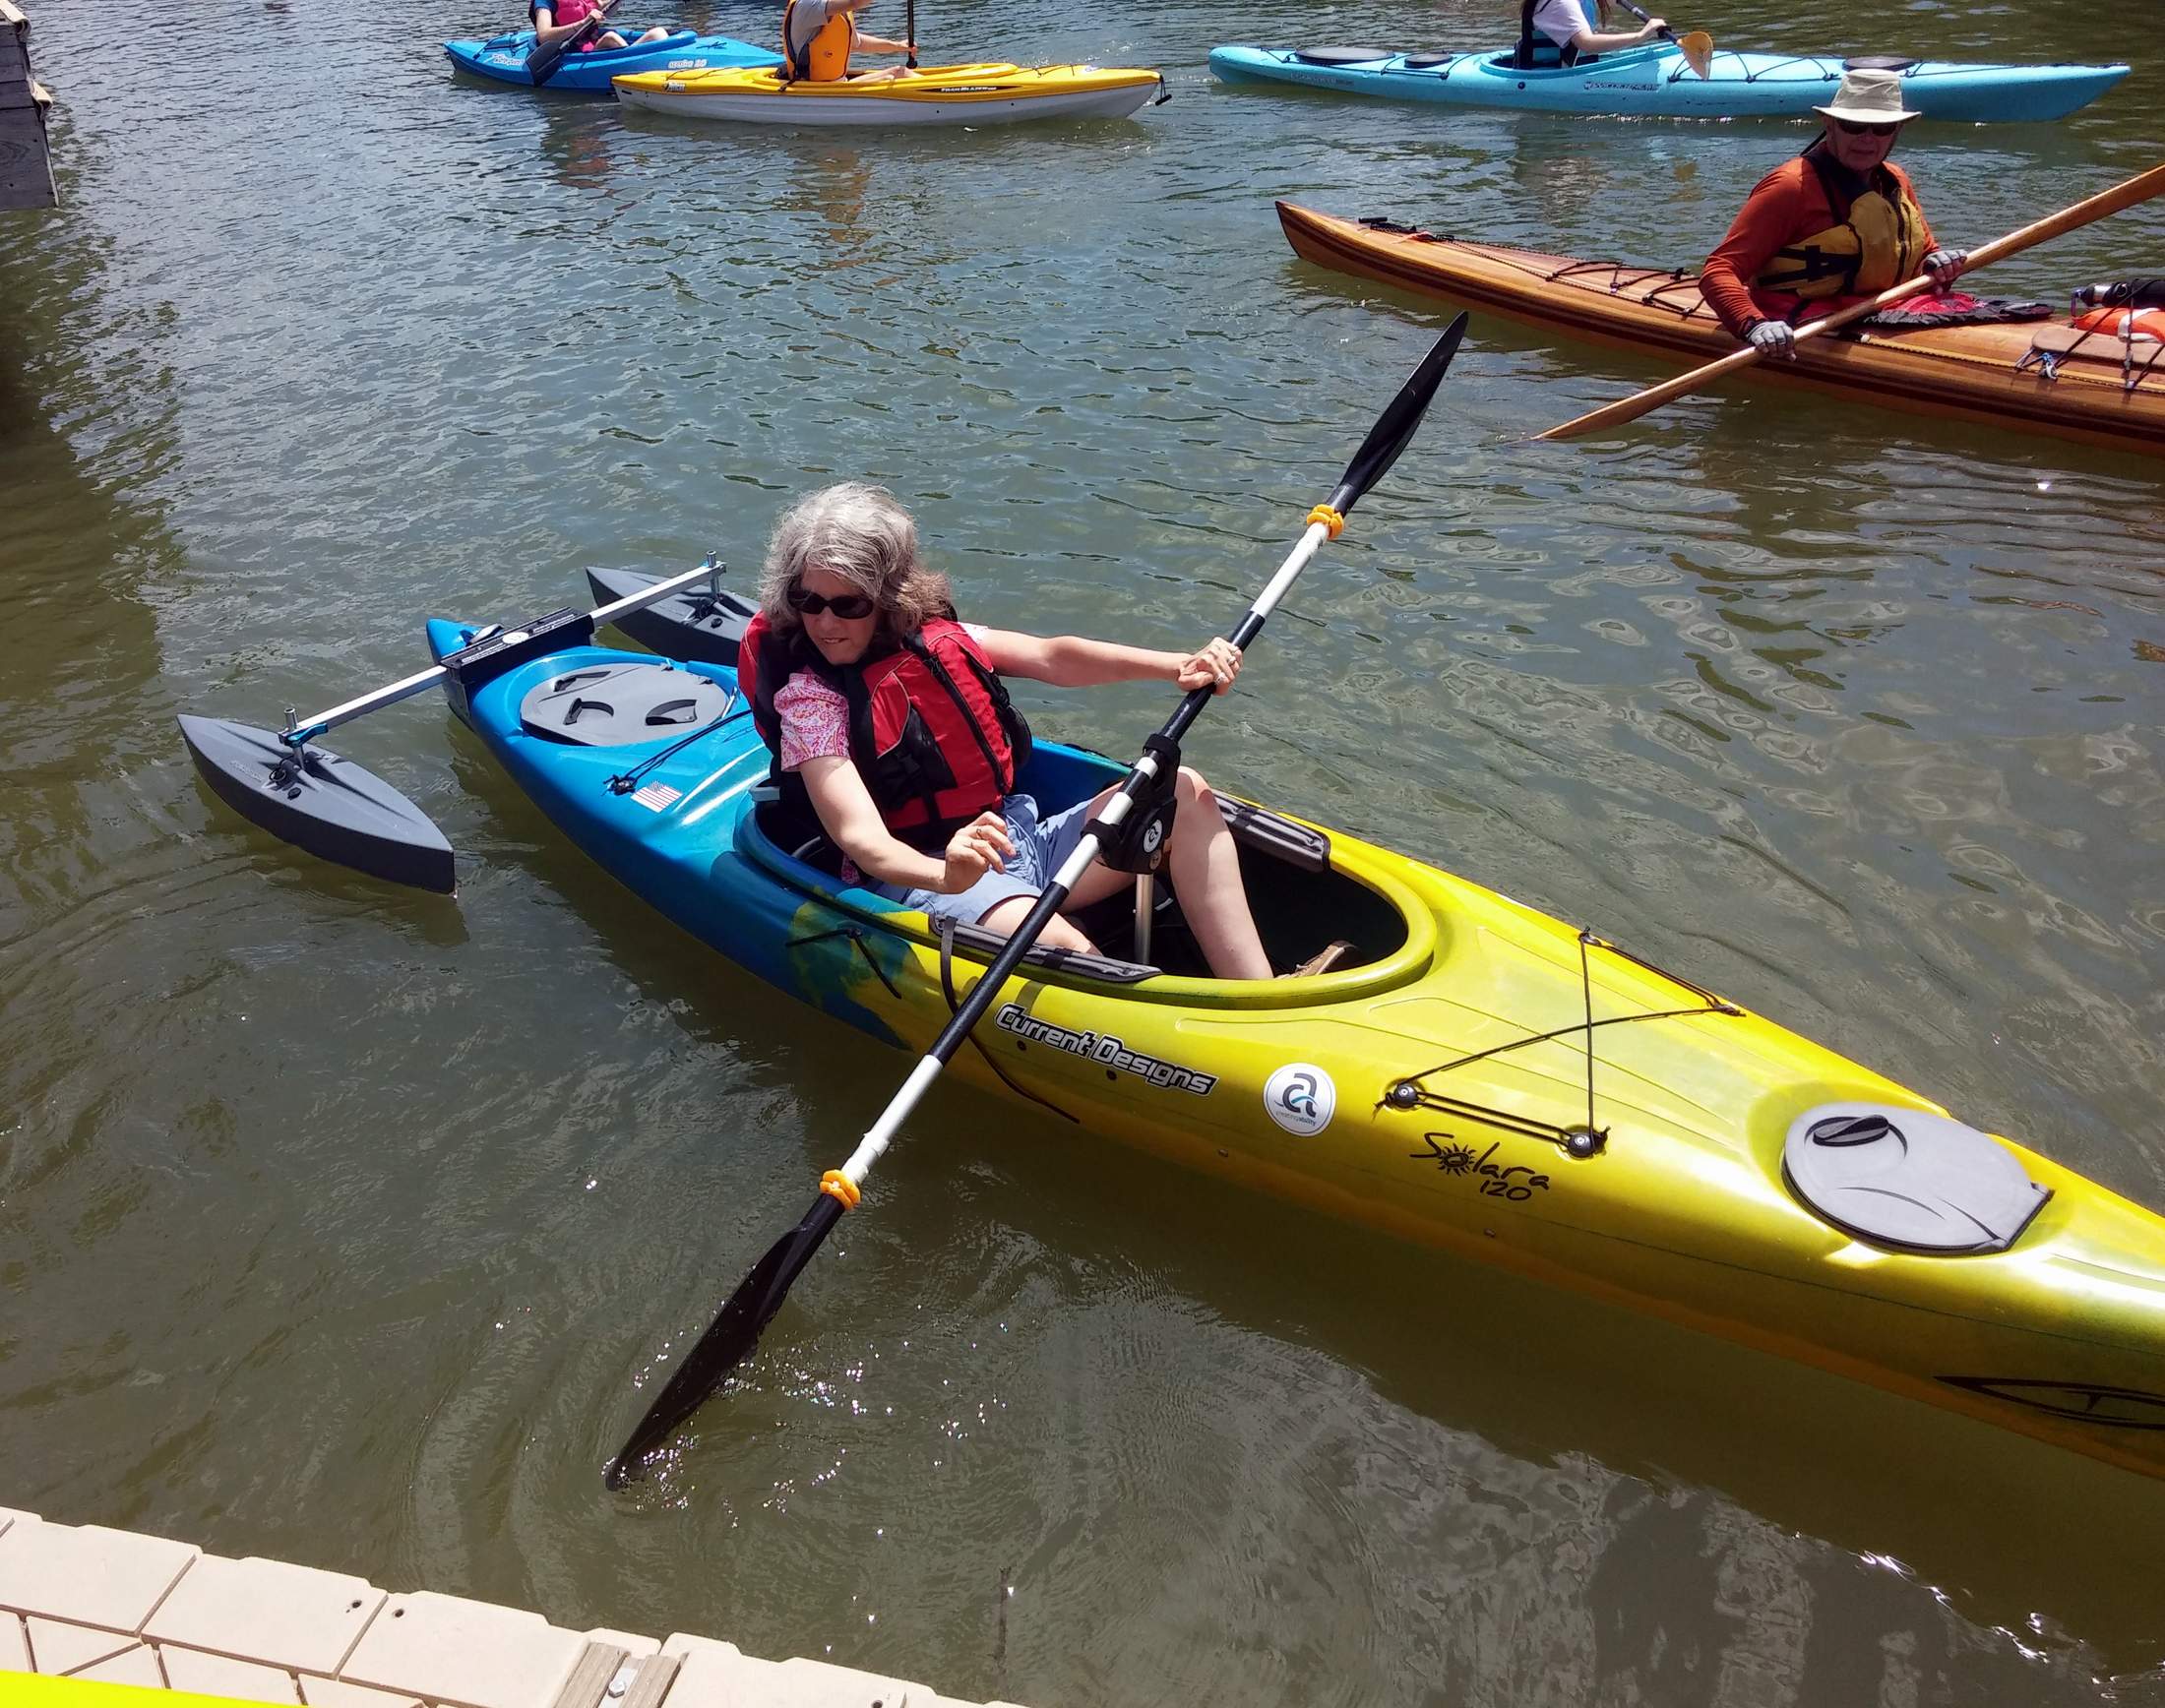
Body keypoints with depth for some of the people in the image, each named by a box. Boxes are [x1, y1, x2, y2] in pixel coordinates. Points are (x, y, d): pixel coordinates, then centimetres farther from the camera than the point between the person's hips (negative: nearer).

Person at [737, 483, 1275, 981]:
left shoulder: (930, 636, 7)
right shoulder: (809, 694, -11)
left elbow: (1049, 657, 3)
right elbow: (860, 837, -24)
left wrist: (1177, 665, -10)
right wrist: (945, 875, -46)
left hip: (1022, 838, 8)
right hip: (919, 874, -7)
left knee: (1183, 793, -6)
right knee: (1057, 945, -38)